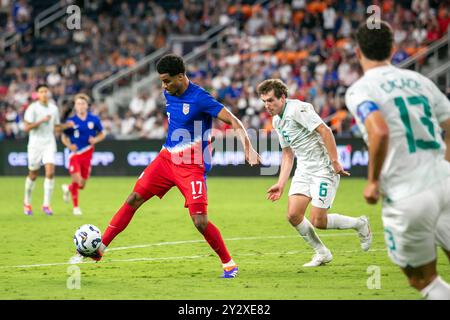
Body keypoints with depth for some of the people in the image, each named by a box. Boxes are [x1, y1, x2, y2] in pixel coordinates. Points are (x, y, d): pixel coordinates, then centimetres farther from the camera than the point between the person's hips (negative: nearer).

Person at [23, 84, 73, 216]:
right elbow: (26, 127, -12)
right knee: (33, 175, 6)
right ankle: (27, 202, 28)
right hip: (35, 144, -3)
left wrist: (66, 125, -2)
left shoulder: (54, 108, 8)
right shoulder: (32, 108, -5)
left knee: (50, 172, -14)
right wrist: (41, 121, -21)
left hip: (49, 144, 3)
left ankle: (46, 204, -9)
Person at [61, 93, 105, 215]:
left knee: (82, 185, 6)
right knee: (76, 180, -14)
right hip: (75, 154, -2)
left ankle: (68, 188, 42)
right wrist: (69, 145, -15)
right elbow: (64, 137, 5)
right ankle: (75, 207, 6)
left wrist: (95, 140, -11)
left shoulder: (94, 120, -1)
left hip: (87, 154, 2)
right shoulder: (71, 121, -4)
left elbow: (102, 134, 10)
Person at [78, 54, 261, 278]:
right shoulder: (169, 94, 4)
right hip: (166, 158, 7)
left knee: (200, 221, -14)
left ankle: (229, 264, 3)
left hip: (192, 166, -7)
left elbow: (233, 121, -22)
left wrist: (248, 147, -34)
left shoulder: (200, 98, -18)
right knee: (134, 198, 1)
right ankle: (100, 247, 6)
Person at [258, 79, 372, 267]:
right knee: (293, 215, -5)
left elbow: (324, 131, -22)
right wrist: (281, 184, 14)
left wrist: (334, 162, -24)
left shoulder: (297, 109, -16)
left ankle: (360, 224, 15)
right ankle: (322, 253, 13)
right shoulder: (277, 121, 12)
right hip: (304, 170, 8)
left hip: (323, 168, -8)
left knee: (318, 221, -10)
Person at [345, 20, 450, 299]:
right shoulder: (419, 80, 13)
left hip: (407, 199, -5)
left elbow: (379, 132, -23)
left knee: (423, 279, 15)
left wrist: (373, 181, -9)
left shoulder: (359, 91, -4)